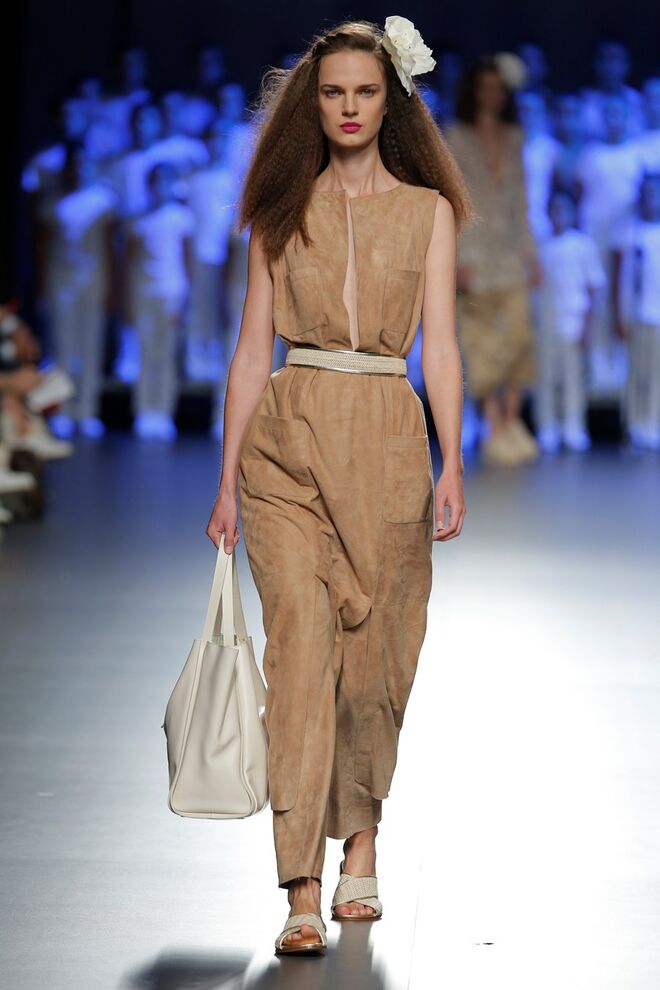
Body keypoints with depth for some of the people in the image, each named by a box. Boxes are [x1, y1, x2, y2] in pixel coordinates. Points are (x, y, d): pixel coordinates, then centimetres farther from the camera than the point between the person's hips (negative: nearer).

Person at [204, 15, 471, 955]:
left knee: (371, 648, 5)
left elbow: (439, 346, 2)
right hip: (288, 437, 0)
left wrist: (451, 464, -9)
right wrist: (228, 480, 5)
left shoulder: (427, 209, 8)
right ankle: (303, 891, -16)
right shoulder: (283, 211, 10)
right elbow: (252, 350, 9)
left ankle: (361, 844, 27)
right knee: (299, 638, -12)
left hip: (386, 439, 0)